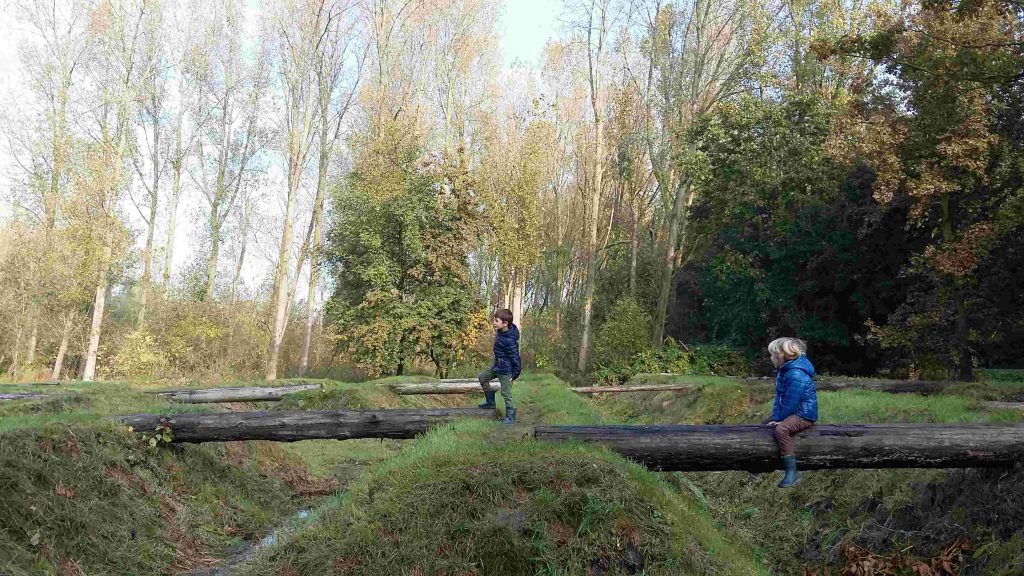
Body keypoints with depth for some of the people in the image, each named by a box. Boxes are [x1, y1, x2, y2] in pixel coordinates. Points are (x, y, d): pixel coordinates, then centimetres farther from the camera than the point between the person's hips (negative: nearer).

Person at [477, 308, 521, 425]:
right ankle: (490, 402, 32)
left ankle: (510, 418, 12)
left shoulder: (509, 340, -29)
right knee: (482, 377, 21)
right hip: (497, 366, 10)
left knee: (506, 394, -1)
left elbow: (515, 357, -23)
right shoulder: (500, 331, -3)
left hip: (505, 370, -10)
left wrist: (516, 373, -16)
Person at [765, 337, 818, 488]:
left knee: (781, 430, -34)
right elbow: (779, 396, 6)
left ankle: (792, 472, -31)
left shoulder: (797, 374, -24)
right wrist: (776, 417, -2)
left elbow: (791, 402, -23)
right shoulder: (784, 370, 7)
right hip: (792, 412, 11)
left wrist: (781, 419, -11)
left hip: (804, 415, -11)